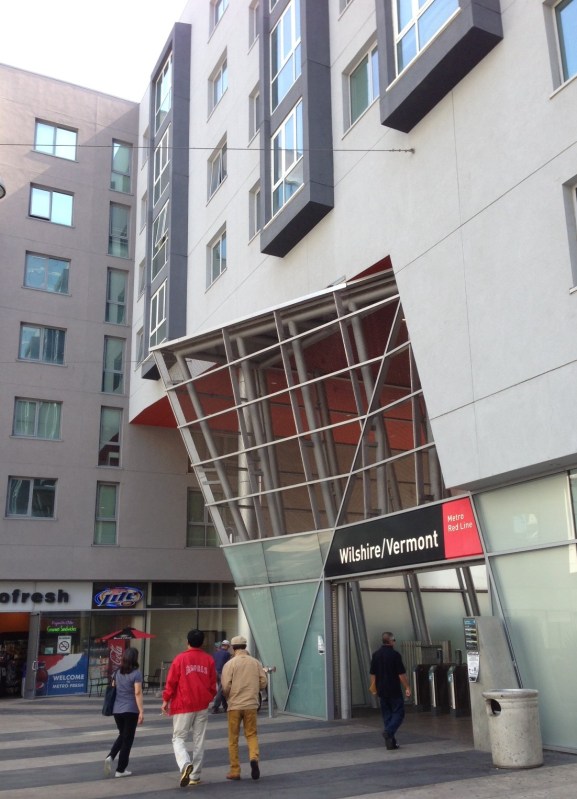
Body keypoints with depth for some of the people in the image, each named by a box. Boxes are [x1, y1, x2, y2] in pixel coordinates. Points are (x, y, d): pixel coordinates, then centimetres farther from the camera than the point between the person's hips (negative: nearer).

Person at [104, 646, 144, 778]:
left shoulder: (117, 673, 6)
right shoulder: (136, 673, -12)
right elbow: (137, 693, -17)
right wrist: (141, 711, -16)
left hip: (117, 710, 6)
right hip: (130, 711, -5)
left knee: (122, 736, 23)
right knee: (127, 739, 6)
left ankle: (110, 757, 1)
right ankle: (120, 770, 10)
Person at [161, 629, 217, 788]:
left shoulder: (180, 659, -6)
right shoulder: (209, 659, 2)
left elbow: (171, 682, -5)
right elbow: (213, 683, 7)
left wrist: (166, 700, 8)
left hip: (183, 705, -3)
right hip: (202, 705, 3)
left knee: (178, 738, 5)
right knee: (199, 741, 11)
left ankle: (185, 764, -20)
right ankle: (195, 776, 14)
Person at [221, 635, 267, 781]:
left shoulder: (230, 664, -7)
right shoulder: (255, 662, 3)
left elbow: (226, 687, -11)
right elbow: (263, 682, 3)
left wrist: (227, 697, 10)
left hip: (234, 705, -2)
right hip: (251, 704, 2)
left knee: (233, 738, 10)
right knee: (251, 734, 14)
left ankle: (235, 771, 12)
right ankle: (254, 757, -11)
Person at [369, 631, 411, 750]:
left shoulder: (376, 655, 5)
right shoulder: (395, 654, -12)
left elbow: (373, 674, 10)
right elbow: (402, 674, -12)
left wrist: (374, 687, 20)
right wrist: (407, 687, -3)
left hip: (382, 690, 6)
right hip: (394, 690, -6)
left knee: (387, 714, 11)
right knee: (398, 713, 2)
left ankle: (391, 742, 11)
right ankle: (388, 731, -19)